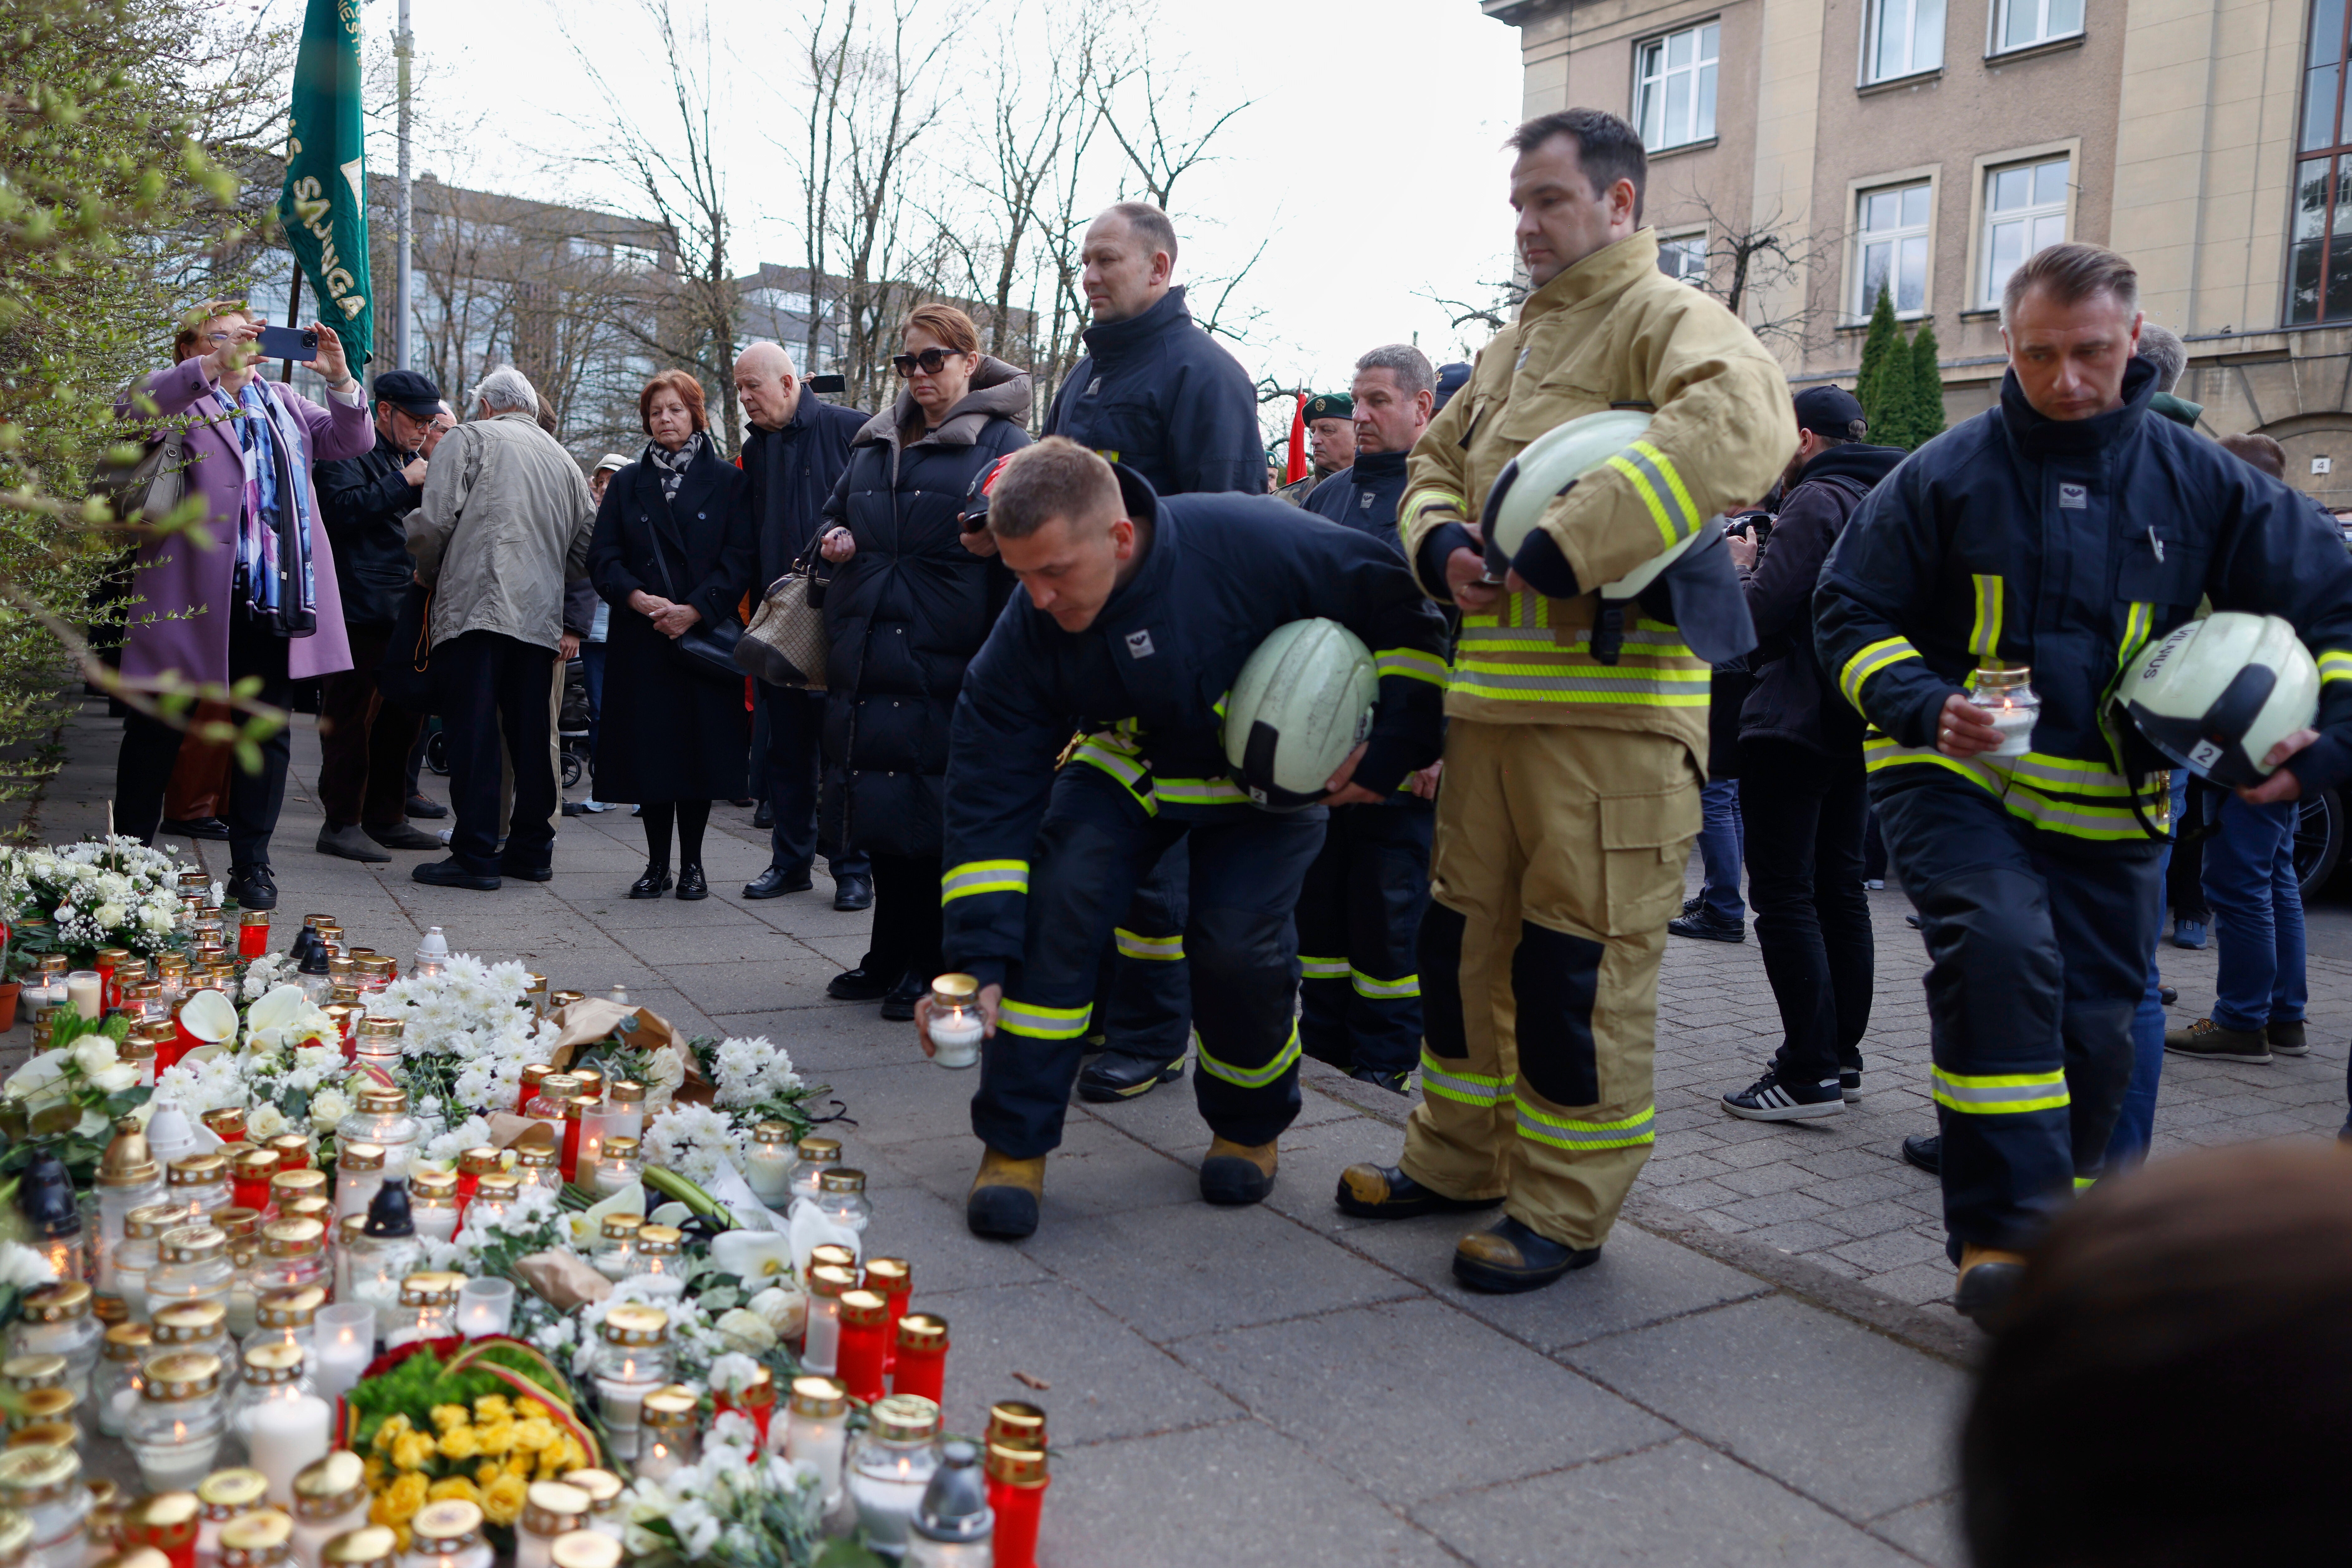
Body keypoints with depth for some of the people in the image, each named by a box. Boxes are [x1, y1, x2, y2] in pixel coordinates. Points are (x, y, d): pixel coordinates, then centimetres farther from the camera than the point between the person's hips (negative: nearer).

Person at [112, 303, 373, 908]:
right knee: (157, 729, 4)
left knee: (265, 732, 7)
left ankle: (252, 865, 16)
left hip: (273, 599, 5)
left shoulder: (282, 401, 19)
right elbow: (130, 410, -18)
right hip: (191, 597, -4)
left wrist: (339, 376, -3)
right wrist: (213, 365, -27)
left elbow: (353, 440, 13)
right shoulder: (178, 398, 3)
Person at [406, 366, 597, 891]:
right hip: (540, 615, 5)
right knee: (530, 735, 10)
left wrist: (429, 575, 11)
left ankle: (475, 855, -5)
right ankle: (532, 848, 15)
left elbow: (432, 522, -7)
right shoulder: (563, 460, 19)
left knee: (473, 733, -5)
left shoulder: (470, 439, 2)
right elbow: (586, 544, 19)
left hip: (476, 606, -5)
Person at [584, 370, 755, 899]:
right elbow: (602, 557, 5)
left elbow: (741, 558, -3)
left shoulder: (727, 481, 6)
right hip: (640, 639, 2)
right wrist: (638, 598, -14)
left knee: (700, 747, -2)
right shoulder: (628, 483, 13)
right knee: (649, 749, 1)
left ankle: (692, 864, 9)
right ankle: (657, 863, 10)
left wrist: (694, 609, -15)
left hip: (705, 634, -2)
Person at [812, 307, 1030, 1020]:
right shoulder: (876, 442, 19)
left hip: (947, 660, -6)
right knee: (881, 804, 9)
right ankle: (890, 956, 22)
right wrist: (838, 537, 8)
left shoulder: (1003, 441, -2)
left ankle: (931, 966, 8)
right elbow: (838, 510, 33)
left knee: (935, 808, -4)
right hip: (870, 656, 6)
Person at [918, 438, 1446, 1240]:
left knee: (1239, 940, -20)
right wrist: (977, 960, -28)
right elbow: (988, 799, -22)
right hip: (1126, 765, 2)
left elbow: (1402, 608, -22)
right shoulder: (1027, 632, -25)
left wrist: (1393, 751, -22)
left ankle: (1251, 1126, 13)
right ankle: (1015, 1142, -5)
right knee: (1057, 898, -21)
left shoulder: (1251, 543, -35)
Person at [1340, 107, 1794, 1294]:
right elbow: (1439, 459, 27)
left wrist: (1564, 553, -27)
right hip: (1491, 692, 9)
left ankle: (1565, 1207, 12)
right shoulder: (1517, 341, 21)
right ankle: (1459, 1158, 31)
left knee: (1581, 959, -2)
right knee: (1466, 932, 15)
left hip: (1610, 700, -8)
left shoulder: (1665, 321, -6)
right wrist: (1441, 545, 1)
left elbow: (1740, 426, -26)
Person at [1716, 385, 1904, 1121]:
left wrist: (1745, 564, -1)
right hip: (1855, 722, 10)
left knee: (1784, 895, -6)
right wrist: (1766, 560, 12)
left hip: (1795, 723, -10)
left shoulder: (1815, 501, -13)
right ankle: (1843, 1058, 20)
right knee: (1840, 888, 14)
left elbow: (1763, 613, -19)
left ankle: (1809, 1073, -6)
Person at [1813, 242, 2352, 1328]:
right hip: (1954, 779, -3)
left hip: (2108, 805, 4)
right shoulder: (1946, 474, -4)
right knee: (2000, 951, -29)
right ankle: (2005, 1235, -23)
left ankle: (2047, 1226, 30)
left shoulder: (2200, 482, 3)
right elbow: (1851, 612, 0)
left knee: (2095, 1030, 6)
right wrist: (1925, 706, -19)